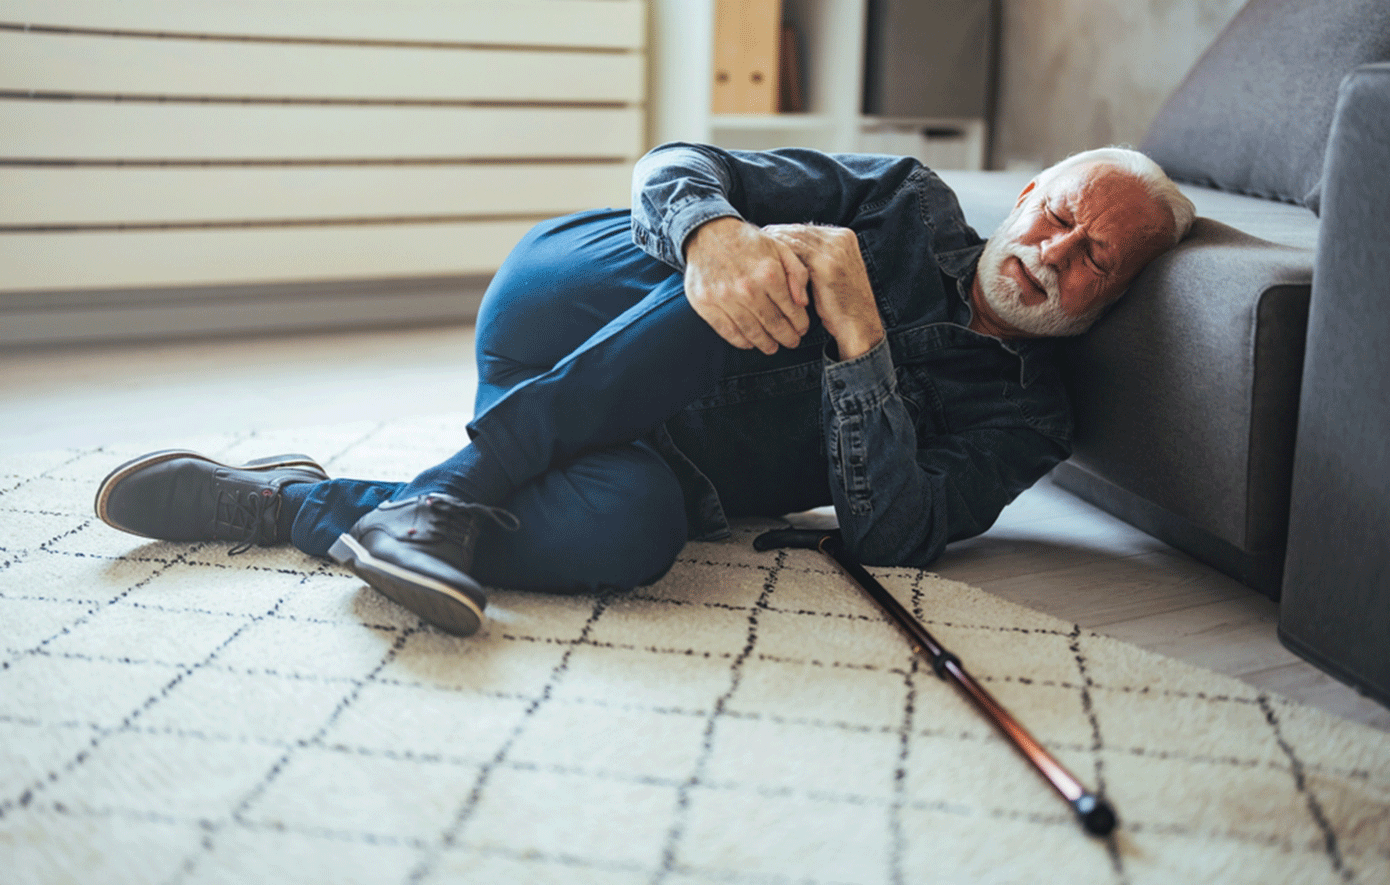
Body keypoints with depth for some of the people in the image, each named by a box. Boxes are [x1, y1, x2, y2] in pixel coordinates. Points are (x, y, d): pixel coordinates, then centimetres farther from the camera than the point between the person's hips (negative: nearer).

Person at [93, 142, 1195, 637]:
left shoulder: (1028, 416, 5)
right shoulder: (912, 204, 5)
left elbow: (892, 536, -13)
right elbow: (673, 164, -4)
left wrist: (856, 332, -23)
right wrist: (712, 233, -30)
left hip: (649, 467, 0)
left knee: (631, 527, -37)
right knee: (753, 276, -30)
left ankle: (293, 504, -21)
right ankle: (464, 485, -28)